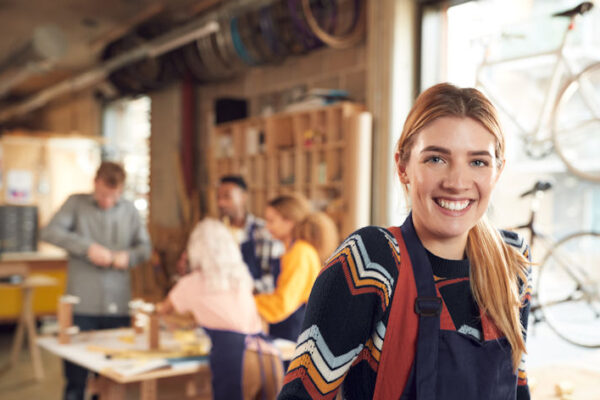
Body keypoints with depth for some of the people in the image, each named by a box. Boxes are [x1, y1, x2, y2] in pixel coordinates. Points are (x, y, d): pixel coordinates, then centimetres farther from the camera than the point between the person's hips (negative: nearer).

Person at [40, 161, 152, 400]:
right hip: (82, 305, -2)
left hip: (118, 307, 2)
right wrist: (88, 248, -19)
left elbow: (145, 246, 11)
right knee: (76, 373, 4)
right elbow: (49, 232, -10)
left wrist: (128, 256, -11)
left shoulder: (129, 210, 9)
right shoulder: (76, 203, 2)